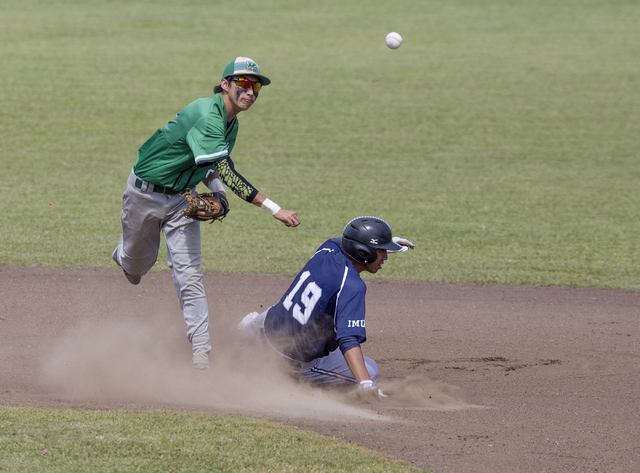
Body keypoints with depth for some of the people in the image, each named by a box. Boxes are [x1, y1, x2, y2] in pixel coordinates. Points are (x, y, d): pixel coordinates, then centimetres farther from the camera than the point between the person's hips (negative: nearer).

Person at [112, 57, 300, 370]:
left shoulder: (230, 124, -2)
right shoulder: (206, 116, -32)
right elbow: (227, 173, -41)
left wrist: (217, 191, -8)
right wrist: (273, 209, -46)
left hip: (183, 198, 6)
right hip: (145, 193, -6)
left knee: (189, 276, -7)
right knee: (138, 266, 15)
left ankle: (201, 355, -11)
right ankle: (124, 254, 54)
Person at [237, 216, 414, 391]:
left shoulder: (327, 249, -7)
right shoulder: (351, 286, -29)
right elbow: (348, 341, -38)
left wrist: (385, 243, 17)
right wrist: (367, 386, -46)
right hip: (300, 360, -9)